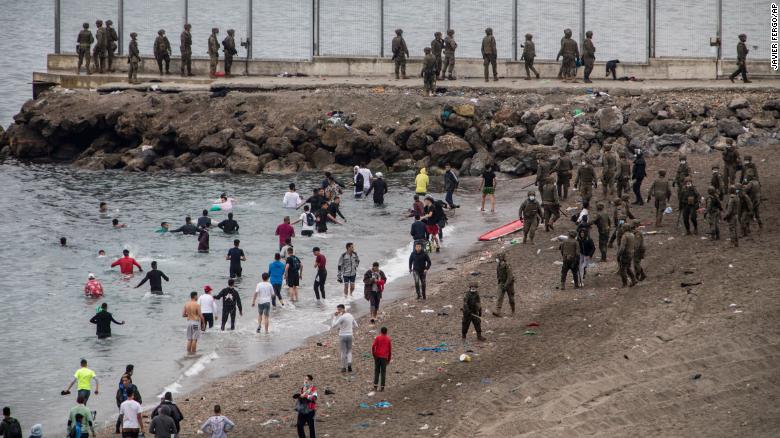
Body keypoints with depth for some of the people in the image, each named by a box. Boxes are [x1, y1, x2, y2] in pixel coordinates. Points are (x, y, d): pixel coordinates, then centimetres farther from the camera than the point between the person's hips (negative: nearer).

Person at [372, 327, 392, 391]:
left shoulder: (377, 338, 0)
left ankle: (375, 386, 3)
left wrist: (373, 354, 5)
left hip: (377, 357, 0)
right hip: (384, 357, 0)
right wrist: (389, 359, 12)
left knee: (377, 371, 8)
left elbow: (373, 346, -10)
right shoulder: (389, 339, 3)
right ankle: (382, 387, 1)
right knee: (383, 372, 4)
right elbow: (390, 349, 4)